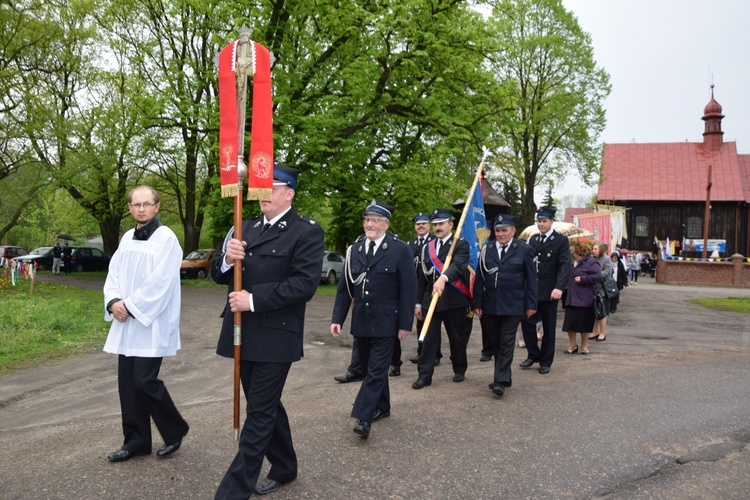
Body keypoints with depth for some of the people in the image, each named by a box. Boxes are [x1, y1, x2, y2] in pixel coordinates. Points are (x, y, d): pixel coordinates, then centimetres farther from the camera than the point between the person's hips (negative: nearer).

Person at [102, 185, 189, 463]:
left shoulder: (166, 238, -9)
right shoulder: (127, 238, 12)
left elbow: (160, 281, -17)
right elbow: (114, 273, 11)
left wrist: (130, 305, -15)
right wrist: (114, 301, -7)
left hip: (152, 325, -7)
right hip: (126, 324, 7)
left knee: (144, 381, -8)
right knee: (127, 383, 8)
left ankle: (175, 430, 15)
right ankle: (136, 440, 22)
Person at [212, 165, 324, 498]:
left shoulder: (307, 232, -9)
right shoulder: (246, 228, 11)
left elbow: (305, 283, -20)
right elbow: (218, 274, 10)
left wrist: (254, 299, -21)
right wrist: (227, 259, -13)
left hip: (275, 337, -7)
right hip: (243, 334, 7)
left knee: (260, 412, 1)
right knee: (265, 406, 19)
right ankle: (284, 467, 37)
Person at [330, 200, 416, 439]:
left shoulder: (400, 250, -6)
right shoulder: (355, 250, 6)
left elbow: (409, 290, -7)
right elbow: (345, 288, 8)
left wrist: (405, 324, -10)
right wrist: (337, 318, 2)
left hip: (386, 323, -5)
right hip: (361, 321, 5)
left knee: (377, 369, -6)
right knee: (369, 368, 15)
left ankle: (364, 418, -5)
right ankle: (382, 407, 32)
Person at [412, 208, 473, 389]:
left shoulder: (461, 245, -4)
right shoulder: (427, 248, 11)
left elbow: (457, 264, -26)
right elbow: (422, 277, 14)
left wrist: (443, 279, -45)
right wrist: (418, 303, 11)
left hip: (454, 301, -3)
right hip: (430, 300, 4)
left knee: (457, 338, 10)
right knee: (429, 338, 2)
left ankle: (460, 369, 30)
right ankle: (425, 375, 7)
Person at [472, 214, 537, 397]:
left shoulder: (524, 250, -1)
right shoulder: (486, 250, 6)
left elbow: (531, 279, 0)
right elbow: (479, 278, 6)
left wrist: (531, 304, -4)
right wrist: (477, 303, 2)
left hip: (513, 305, -3)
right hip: (491, 305, 4)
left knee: (507, 342, -3)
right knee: (495, 342, 10)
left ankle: (501, 381, -1)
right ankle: (504, 376, 24)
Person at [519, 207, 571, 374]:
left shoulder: (561, 240, -5)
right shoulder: (533, 239, 11)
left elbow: (565, 265, -13)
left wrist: (559, 287, -25)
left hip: (549, 291, -4)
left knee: (548, 327, 7)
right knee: (527, 322, 2)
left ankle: (545, 361, 20)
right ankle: (533, 354, 21)